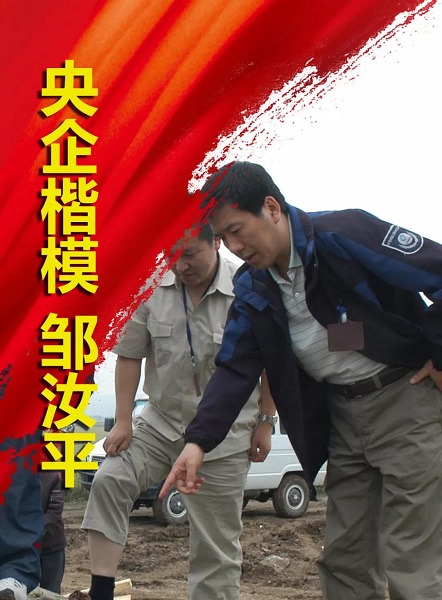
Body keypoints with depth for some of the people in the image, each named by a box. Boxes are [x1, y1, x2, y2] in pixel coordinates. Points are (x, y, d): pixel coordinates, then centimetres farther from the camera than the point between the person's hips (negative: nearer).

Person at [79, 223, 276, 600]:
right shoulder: (153, 288, -5)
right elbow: (130, 356, 1)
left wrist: (265, 422, -2)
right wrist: (123, 422, -2)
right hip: (162, 423, 3)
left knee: (216, 546, 4)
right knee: (109, 481, -17)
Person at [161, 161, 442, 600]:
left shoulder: (344, 235, -18)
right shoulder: (252, 290, 4)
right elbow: (235, 370, 3)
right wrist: (199, 440, -10)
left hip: (407, 397, -7)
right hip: (342, 414, 7)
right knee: (343, 560, 10)